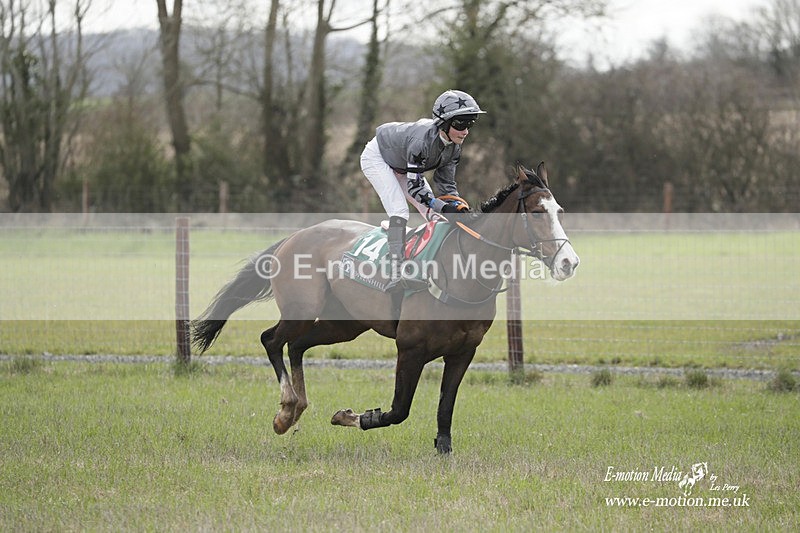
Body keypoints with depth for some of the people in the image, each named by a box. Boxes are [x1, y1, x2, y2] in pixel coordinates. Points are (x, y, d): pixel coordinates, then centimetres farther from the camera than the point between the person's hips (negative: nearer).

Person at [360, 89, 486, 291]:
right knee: (399, 211, -25)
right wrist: (444, 207, -47)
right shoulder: (423, 140, -41)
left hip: (401, 166, 9)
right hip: (377, 158, -9)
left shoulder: (454, 147, -17)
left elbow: (446, 183, -9)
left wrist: (459, 206, -26)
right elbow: (414, 186, -38)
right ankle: (395, 276, -31)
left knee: (433, 214, 1)